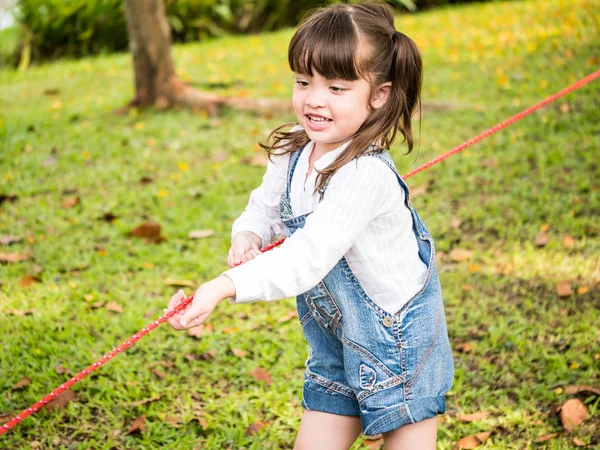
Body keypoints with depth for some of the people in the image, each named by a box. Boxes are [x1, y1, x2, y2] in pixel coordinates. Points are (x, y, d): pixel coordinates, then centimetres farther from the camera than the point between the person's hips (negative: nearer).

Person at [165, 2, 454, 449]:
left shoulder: (366, 173, -31)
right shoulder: (293, 152, -6)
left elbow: (307, 259, -36)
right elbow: (265, 208, 10)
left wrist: (223, 287, -44)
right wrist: (246, 239, -14)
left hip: (400, 338, -7)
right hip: (336, 339, 7)